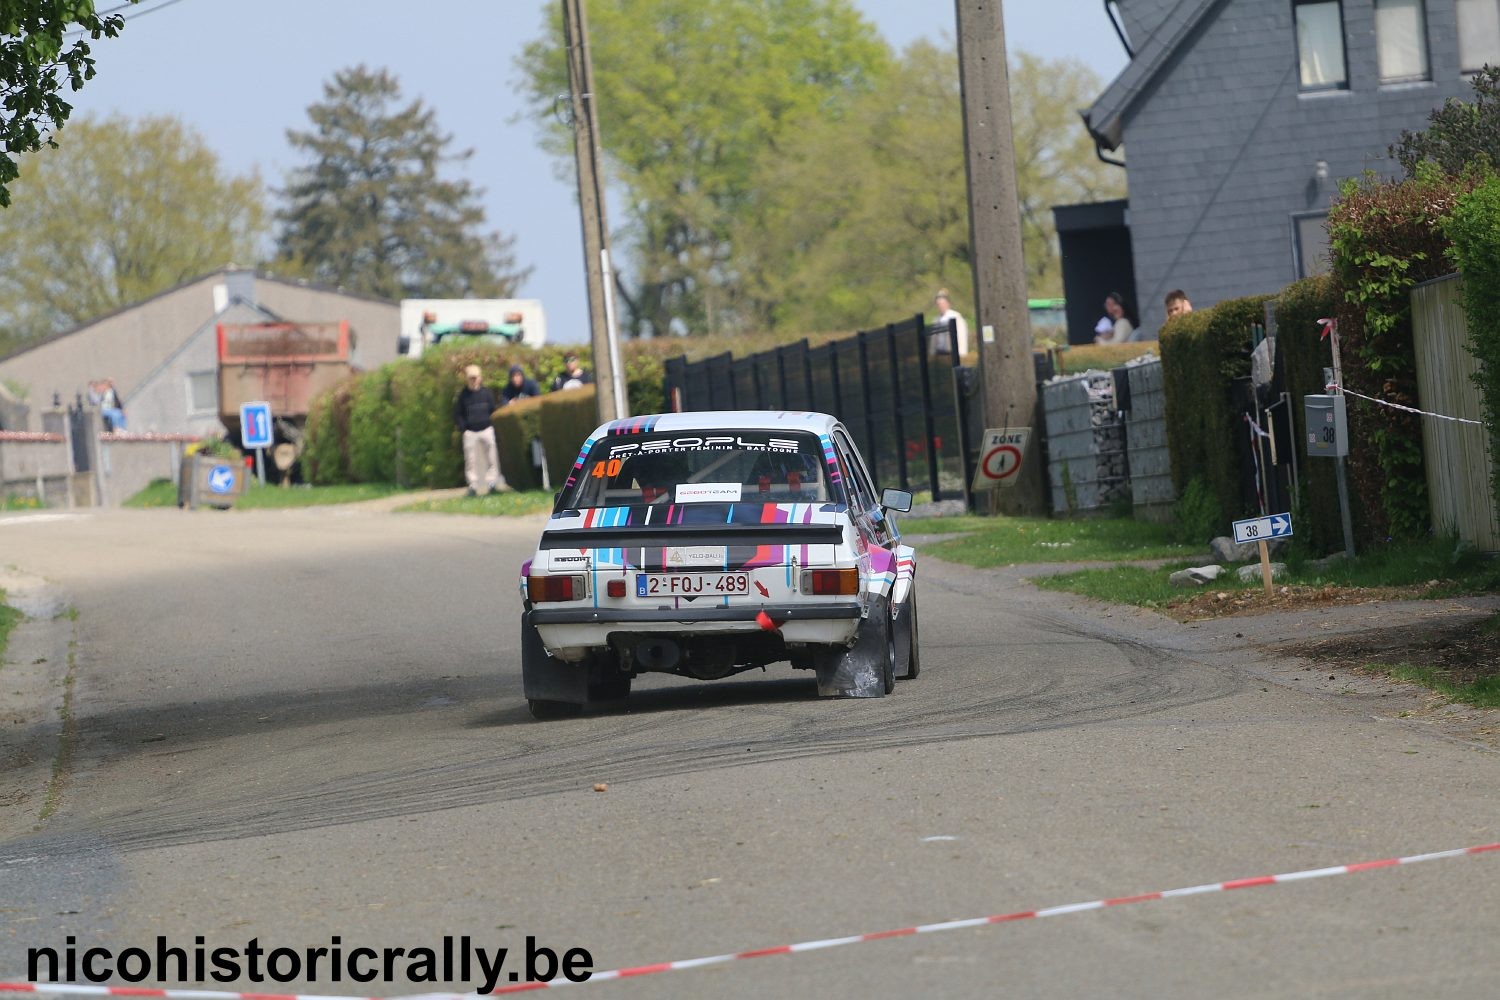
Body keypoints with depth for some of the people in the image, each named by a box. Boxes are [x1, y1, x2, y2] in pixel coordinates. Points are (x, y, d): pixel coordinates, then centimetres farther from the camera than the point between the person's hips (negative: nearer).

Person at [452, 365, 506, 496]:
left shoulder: (486, 392, 5)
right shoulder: (463, 396, 2)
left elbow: (494, 409, 11)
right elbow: (457, 414, 7)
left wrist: (492, 423, -1)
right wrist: (463, 426, -6)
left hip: (487, 430, 1)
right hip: (470, 432, -1)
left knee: (491, 458, -1)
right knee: (470, 460, -3)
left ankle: (491, 483, 4)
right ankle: (472, 486, 2)